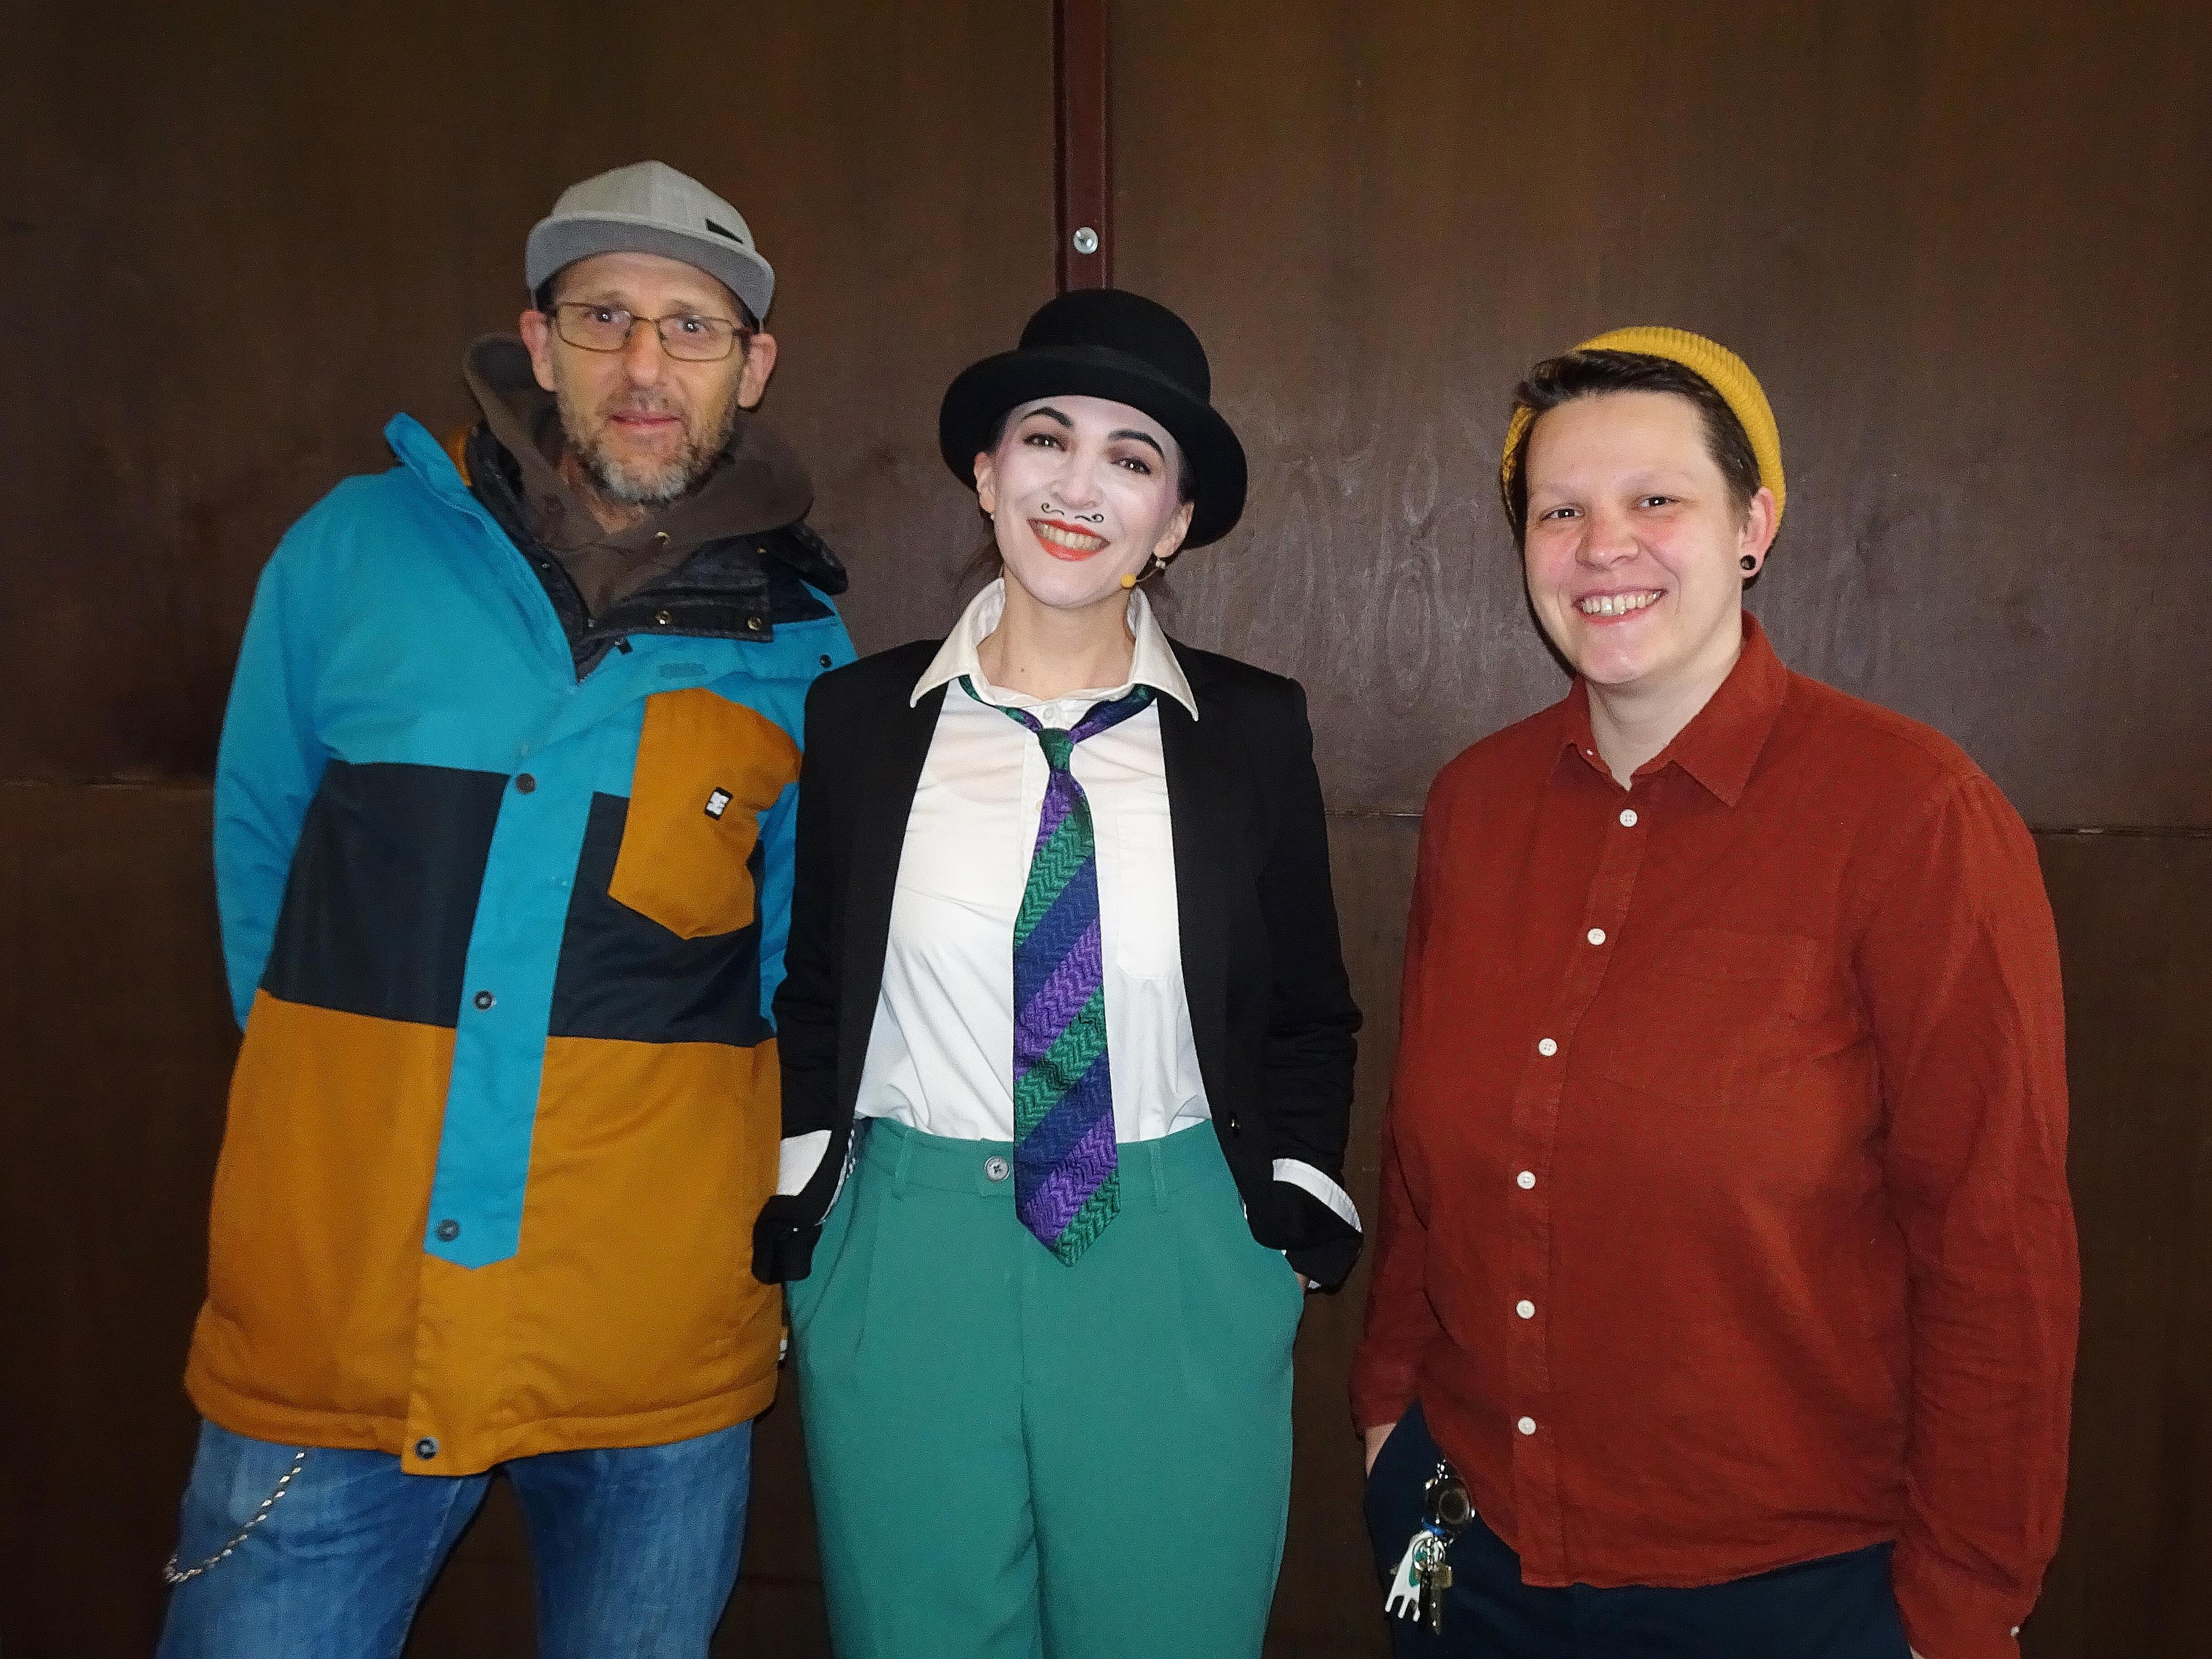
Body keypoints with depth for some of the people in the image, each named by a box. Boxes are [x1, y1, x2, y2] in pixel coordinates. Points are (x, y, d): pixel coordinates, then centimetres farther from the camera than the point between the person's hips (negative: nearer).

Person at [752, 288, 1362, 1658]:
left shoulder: (1254, 730, -2)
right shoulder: (860, 717, -1)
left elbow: (1308, 1018, 7)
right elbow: (812, 995, 8)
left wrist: (1294, 1224, 1)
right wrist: (800, 1220, 3)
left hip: (1179, 1280, 0)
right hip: (906, 1270, 1)